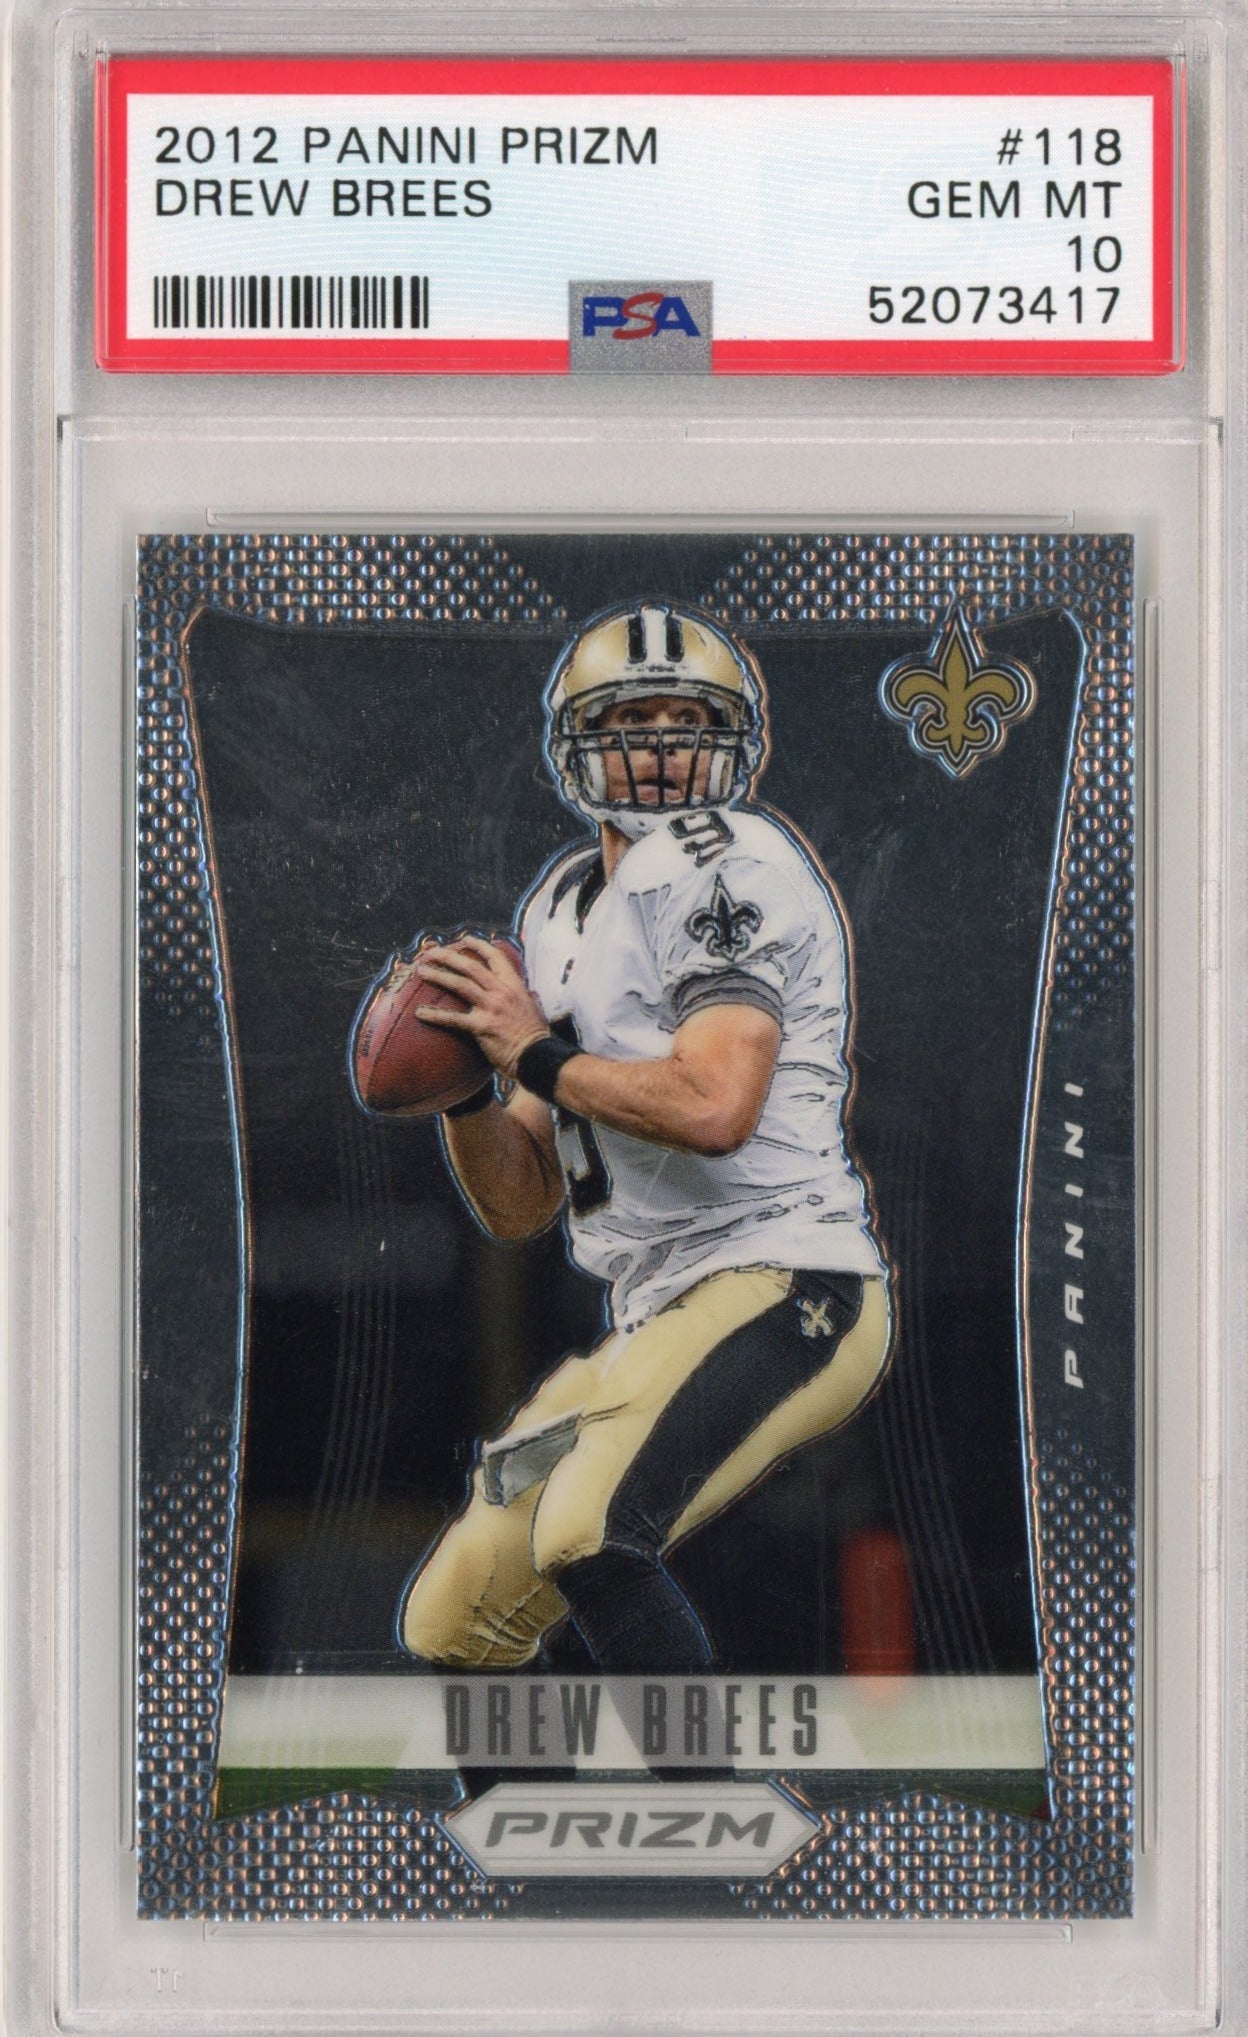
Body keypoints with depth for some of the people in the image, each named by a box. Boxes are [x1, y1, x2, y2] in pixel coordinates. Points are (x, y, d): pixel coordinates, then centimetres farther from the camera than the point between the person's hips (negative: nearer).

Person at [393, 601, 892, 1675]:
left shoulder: (730, 864, -8)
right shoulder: (565, 909, 18)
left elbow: (715, 1106, -25)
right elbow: (520, 1207, 17)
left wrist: (539, 1056, -11)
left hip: (784, 1283, -9)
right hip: (658, 1320, 9)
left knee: (588, 1529, -31)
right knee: (450, 1624, 10)